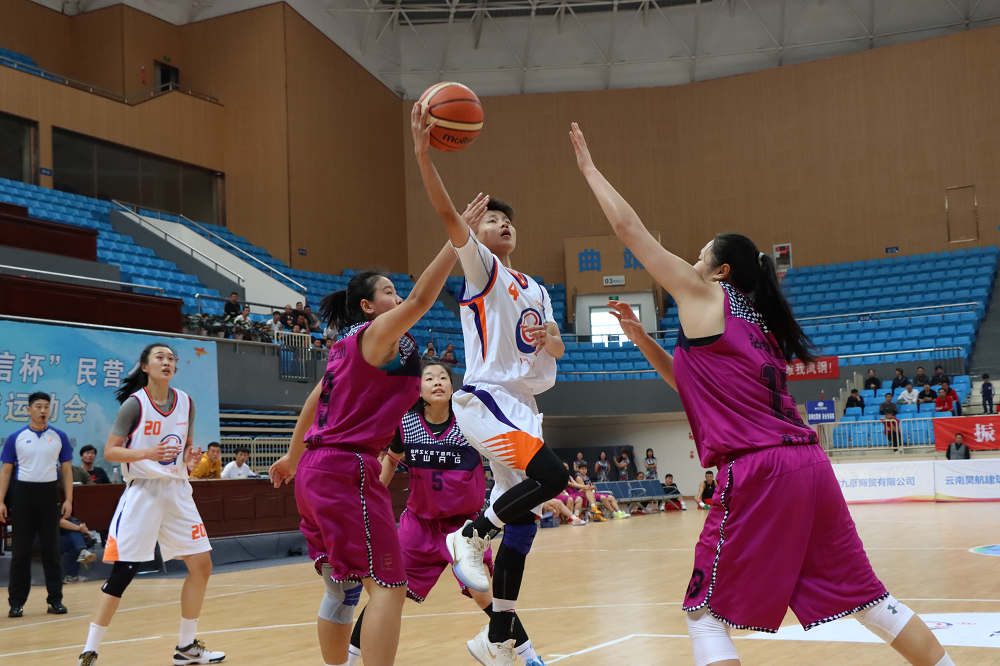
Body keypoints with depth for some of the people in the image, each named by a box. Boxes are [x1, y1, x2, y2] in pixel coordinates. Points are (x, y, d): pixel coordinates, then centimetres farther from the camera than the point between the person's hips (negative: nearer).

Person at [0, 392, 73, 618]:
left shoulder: (59, 437, 5)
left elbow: (66, 470, 7)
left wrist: (68, 499, -2)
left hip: (49, 493, 1)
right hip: (23, 493, -1)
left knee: (51, 549, 4)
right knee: (21, 550, 2)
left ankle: (55, 600, 10)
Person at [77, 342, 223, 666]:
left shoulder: (185, 402, 7)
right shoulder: (134, 404, -9)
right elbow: (110, 451, -9)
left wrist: (189, 457, -3)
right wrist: (146, 453, -24)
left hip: (177, 491, 6)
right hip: (142, 491, -6)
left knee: (201, 565, 6)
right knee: (121, 573, -9)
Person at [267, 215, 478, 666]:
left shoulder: (346, 346, 19)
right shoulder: (375, 334, -8)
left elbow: (314, 402, 26)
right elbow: (420, 299, -24)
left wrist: (293, 457, 36)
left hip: (315, 470, 10)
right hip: (347, 469, -10)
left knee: (343, 588, 16)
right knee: (389, 585, -11)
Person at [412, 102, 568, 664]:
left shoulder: (536, 290, 20)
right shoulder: (481, 270, -1)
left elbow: (557, 352, 21)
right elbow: (448, 215, -17)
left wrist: (550, 338, -4)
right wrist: (423, 152, -30)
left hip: (524, 407, 8)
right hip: (486, 399, -8)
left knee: (523, 522, 7)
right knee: (553, 475, -28)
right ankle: (472, 536, -7)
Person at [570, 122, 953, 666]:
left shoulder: (705, 295, 3)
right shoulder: (754, 319, 24)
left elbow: (629, 228, 6)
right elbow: (695, 385, 33)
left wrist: (589, 170, 18)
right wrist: (639, 336, 26)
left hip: (756, 472, -8)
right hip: (808, 462, 8)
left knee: (706, 613, 2)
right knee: (865, 597, 16)